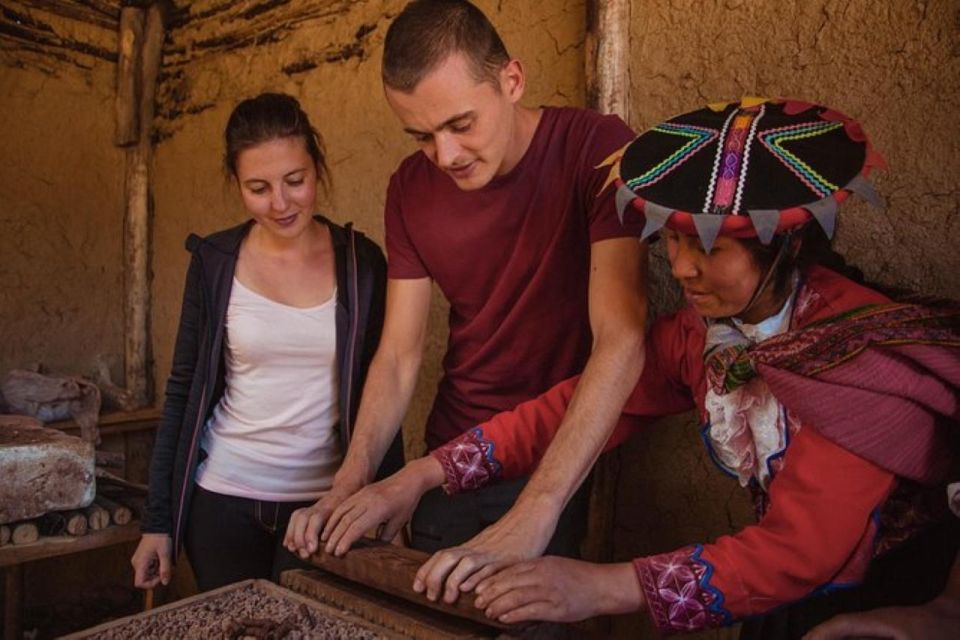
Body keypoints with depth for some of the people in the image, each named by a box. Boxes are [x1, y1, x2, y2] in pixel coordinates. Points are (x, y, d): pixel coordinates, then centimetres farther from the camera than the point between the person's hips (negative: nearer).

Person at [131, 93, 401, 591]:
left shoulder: (361, 262, -5)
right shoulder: (214, 261, -4)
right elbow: (184, 388, 1)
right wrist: (158, 520, 1)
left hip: (324, 500, 0)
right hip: (223, 499, 1)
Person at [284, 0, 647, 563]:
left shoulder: (597, 149, -18)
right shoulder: (412, 187, -3)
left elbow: (622, 340, -28)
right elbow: (399, 353, -2)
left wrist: (533, 515, -36)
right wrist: (352, 479, -17)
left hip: (556, 465, -4)